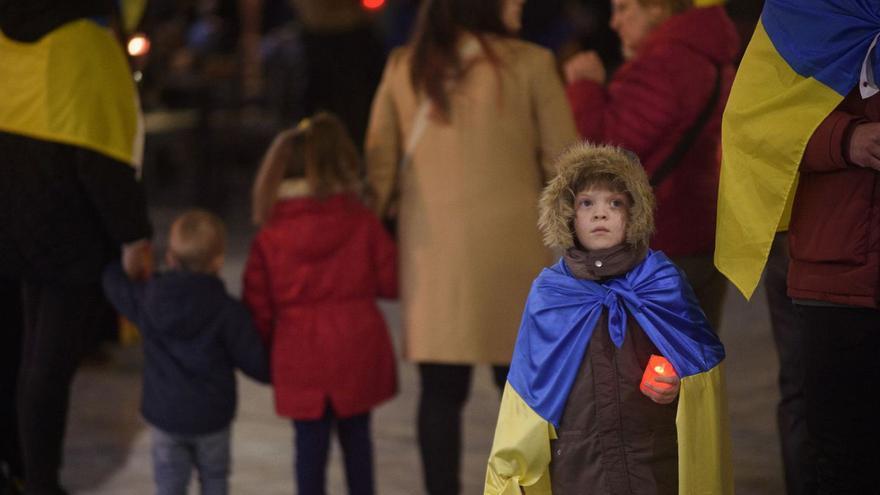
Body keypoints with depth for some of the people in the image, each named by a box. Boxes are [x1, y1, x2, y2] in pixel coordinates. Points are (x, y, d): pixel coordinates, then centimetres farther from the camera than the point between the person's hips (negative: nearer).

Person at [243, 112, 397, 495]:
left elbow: (259, 308, -2)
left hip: (300, 357, -1)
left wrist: (262, 349, 15)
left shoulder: (269, 238, -4)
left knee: (310, 442, 6)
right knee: (355, 435, 15)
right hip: (357, 348, 1)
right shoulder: (362, 222, -4)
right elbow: (390, 282, -2)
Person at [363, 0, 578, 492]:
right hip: (512, 244, -2)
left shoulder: (404, 67, 4)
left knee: (441, 391, 5)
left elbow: (380, 165, 6)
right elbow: (564, 162, -3)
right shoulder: (529, 64, -5)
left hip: (432, 246, 2)